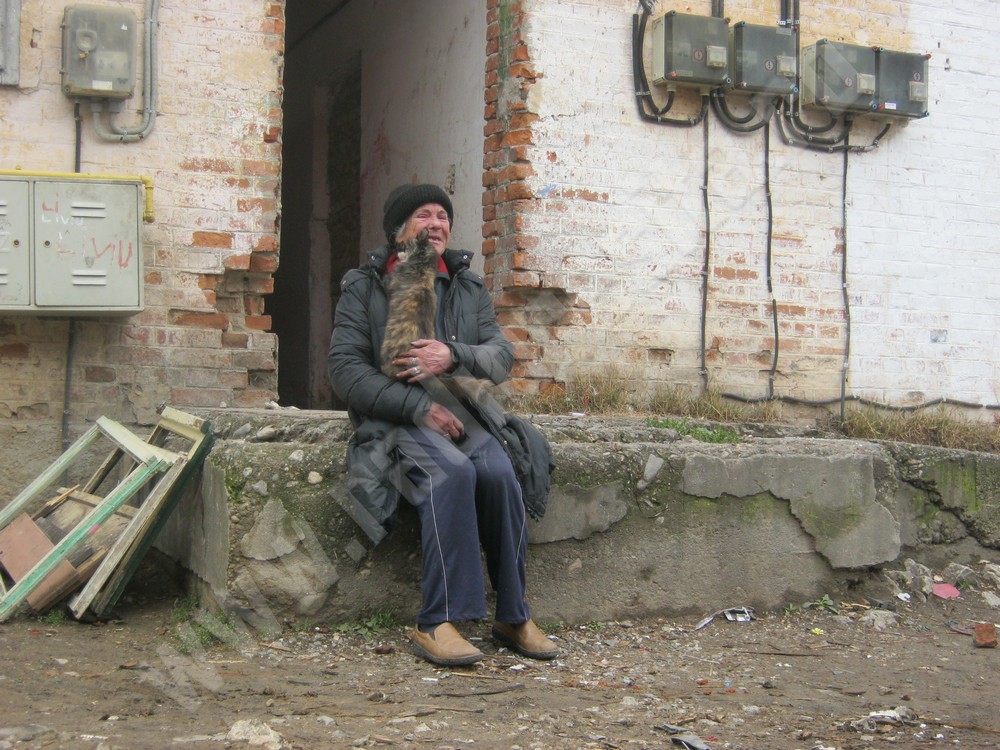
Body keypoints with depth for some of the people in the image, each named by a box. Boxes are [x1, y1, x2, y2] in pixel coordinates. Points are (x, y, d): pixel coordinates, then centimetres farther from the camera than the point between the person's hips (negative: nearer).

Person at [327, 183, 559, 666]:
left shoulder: (469, 288, 18)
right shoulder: (364, 286, 8)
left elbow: (501, 356, 7)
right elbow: (345, 368, -3)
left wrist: (453, 356, -17)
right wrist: (418, 406, -16)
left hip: (461, 413, 3)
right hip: (395, 421, -3)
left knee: (500, 473, -29)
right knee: (452, 471, -35)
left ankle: (514, 618, -17)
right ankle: (437, 622, -34)